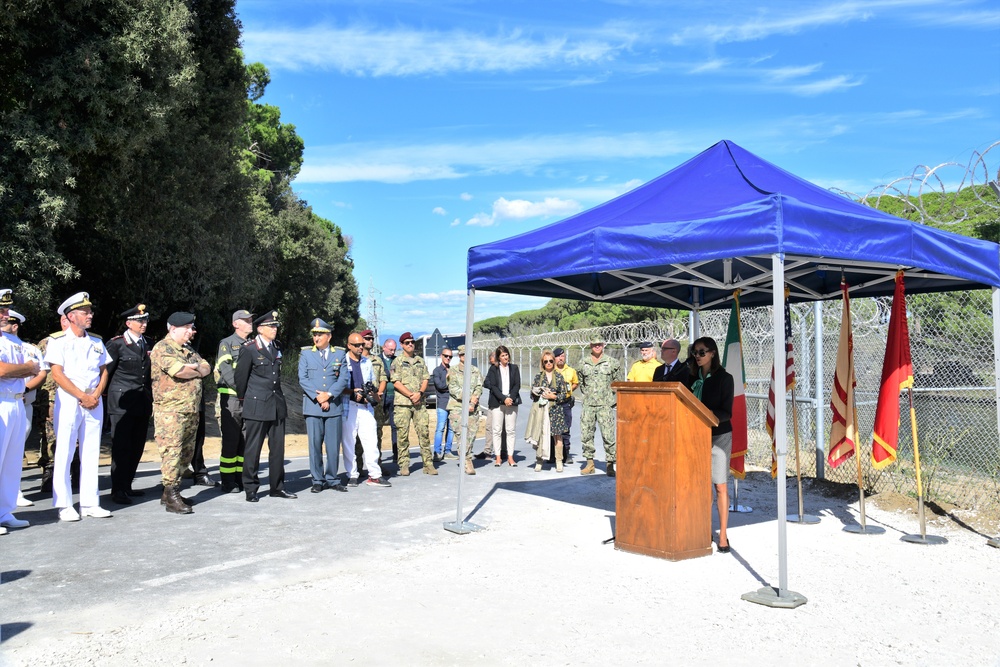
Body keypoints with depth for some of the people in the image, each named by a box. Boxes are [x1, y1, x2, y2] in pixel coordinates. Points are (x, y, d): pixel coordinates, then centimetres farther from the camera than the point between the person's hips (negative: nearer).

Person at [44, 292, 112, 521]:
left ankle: (90, 503, 11)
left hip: (94, 402, 5)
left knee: (91, 453, 6)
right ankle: (64, 505, 4)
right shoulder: (58, 340, -2)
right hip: (68, 401, -5)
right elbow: (57, 373, -10)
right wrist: (82, 396, -13)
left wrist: (96, 395, -4)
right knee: (64, 454, -2)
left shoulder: (96, 342, 13)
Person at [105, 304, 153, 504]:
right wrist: (109, 397, -3)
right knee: (121, 448, -4)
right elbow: (105, 373, -2)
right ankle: (118, 490, 2)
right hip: (122, 403, -6)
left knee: (137, 447, 8)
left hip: (143, 404, 6)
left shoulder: (148, 344, 14)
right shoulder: (116, 344, -4)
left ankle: (127, 486, 19)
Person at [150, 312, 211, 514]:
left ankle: (170, 491, 23)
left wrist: (193, 367, -10)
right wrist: (197, 370, -3)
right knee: (171, 452, -9)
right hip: (170, 411, -9)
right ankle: (171, 498, -7)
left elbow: (206, 368, 9)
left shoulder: (188, 349, 19)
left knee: (186, 453, 12)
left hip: (191, 411, 9)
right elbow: (179, 371, -21)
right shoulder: (162, 348, -8)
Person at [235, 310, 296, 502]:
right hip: (257, 406, -6)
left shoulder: (277, 348, 12)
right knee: (253, 449, 1)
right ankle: (250, 489, 11)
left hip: (277, 405, 6)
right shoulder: (249, 349, -6)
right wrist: (243, 401, 8)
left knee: (278, 448, 9)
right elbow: (240, 376, -1)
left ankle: (277, 487, 18)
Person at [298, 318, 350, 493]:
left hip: (334, 406, 1)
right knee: (315, 444, 1)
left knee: (334, 445, 3)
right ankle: (317, 480, 10)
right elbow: (303, 379, 0)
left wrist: (329, 395, -12)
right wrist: (318, 398, -10)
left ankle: (332, 479, 14)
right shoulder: (305, 353, 8)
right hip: (312, 406, -1)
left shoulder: (339, 354, 10)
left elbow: (343, 379, 2)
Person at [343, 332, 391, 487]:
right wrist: (352, 392, -16)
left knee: (371, 440, -2)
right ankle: (352, 475, 11)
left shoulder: (367, 362, 16)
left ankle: (374, 475, 2)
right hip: (349, 406, -4)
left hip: (366, 406, 4)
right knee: (349, 441, 2)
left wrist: (373, 392, 6)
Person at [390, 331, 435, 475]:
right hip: (402, 403, -3)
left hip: (419, 402, 3)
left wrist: (420, 393, -8)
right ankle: (404, 465, 5)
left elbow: (425, 380, 11)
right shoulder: (397, 362, 3)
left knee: (424, 432, 0)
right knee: (403, 434, -2)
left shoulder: (420, 361, 16)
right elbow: (396, 382, -5)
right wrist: (411, 395, -12)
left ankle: (428, 464, 3)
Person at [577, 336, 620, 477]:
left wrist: (612, 392, 3)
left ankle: (610, 465, 0)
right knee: (586, 434, 5)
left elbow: (616, 380, 11)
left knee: (608, 435, -6)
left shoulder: (612, 362, 1)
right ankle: (589, 463, 16)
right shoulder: (584, 363, 9)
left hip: (605, 404, -3)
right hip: (588, 404, 3)